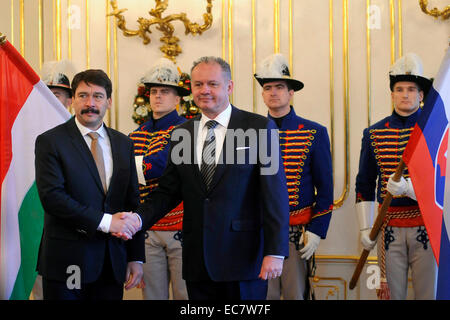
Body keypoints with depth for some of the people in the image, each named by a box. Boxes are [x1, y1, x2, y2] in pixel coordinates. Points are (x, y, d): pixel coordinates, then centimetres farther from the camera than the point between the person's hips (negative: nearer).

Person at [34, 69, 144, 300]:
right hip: (66, 263, -4)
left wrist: (136, 258, 5)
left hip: (112, 263, 4)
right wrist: (104, 221, -19)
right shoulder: (50, 141, -3)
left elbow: (133, 203, 11)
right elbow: (51, 196, -15)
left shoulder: (123, 144, 11)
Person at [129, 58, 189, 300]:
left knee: (185, 294, 1)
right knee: (152, 295, 10)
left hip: (181, 228, -4)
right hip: (148, 232, 5)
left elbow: (160, 164, -19)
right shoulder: (137, 135, 12)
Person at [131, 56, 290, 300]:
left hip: (244, 258, -4)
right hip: (198, 262, 4)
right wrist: (139, 218, -8)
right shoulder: (182, 134, 11)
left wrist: (275, 252, -13)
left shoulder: (259, 128, -3)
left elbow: (275, 193, -6)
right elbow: (168, 191, 11)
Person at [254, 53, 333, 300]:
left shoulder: (315, 133, 0)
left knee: (296, 293, 4)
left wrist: (316, 231, -7)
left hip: (298, 233, -2)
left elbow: (325, 188, 0)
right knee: (262, 293, 7)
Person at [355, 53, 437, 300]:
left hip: (427, 227, -2)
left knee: (429, 292, 3)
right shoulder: (374, 134, 6)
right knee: (391, 294, 7)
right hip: (390, 229, 2)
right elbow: (364, 185, 10)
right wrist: (365, 228, 5)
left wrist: (408, 187, -23)